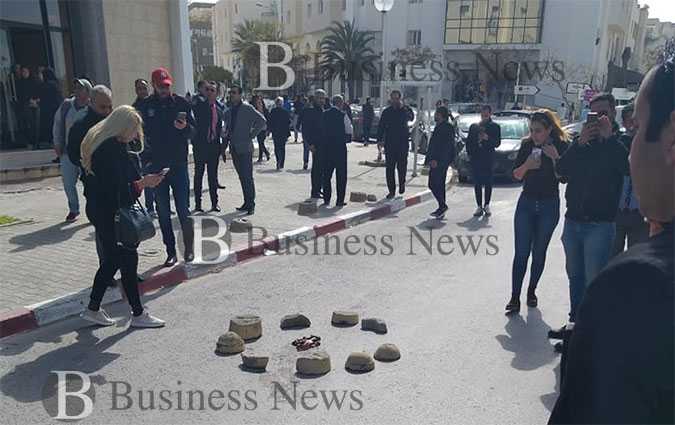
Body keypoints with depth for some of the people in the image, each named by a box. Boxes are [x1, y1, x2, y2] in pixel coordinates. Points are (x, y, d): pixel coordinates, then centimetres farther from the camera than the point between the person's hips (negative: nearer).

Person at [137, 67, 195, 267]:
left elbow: (194, 130, 1)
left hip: (179, 164, -1)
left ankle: (189, 248, 16)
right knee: (163, 212, 7)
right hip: (156, 166, 2)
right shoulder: (145, 106, 4)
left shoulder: (181, 103, 2)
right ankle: (171, 252, 17)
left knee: (183, 210, 0)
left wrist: (185, 127, -21)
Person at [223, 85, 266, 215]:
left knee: (247, 177, -7)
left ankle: (251, 204, -1)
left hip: (245, 148, -7)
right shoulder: (228, 112, 15)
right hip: (234, 149, 7)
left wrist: (251, 135, -10)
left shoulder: (247, 108, -6)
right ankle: (246, 202, 18)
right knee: (242, 177, 11)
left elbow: (262, 121, -12)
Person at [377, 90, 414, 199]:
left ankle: (402, 183, 28)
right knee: (390, 168, 1)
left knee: (402, 166, 1)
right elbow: (381, 126, 6)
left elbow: (410, 117, -9)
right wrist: (379, 139, -5)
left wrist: (403, 108, -17)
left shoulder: (405, 110, 4)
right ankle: (391, 190, 8)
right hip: (389, 144, 2)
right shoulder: (386, 111, 7)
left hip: (402, 143, -1)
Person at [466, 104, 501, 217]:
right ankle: (479, 206, 5)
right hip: (475, 158, 2)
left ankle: (486, 205, 7)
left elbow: (497, 143, 0)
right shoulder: (474, 126, 15)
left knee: (488, 183, -1)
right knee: (477, 183, 1)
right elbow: (468, 141, 14)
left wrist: (487, 138, -17)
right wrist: (469, 154, 1)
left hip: (488, 158, -2)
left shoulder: (495, 126, 6)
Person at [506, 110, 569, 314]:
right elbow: (516, 175, -1)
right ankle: (515, 297, -1)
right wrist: (527, 165, -20)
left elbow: (564, 178, -12)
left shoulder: (562, 146, -7)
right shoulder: (527, 144, -2)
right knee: (521, 253, -4)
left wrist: (555, 158, -25)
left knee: (539, 252, 9)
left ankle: (531, 291, 27)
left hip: (549, 206, -1)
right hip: (526, 203, 1)